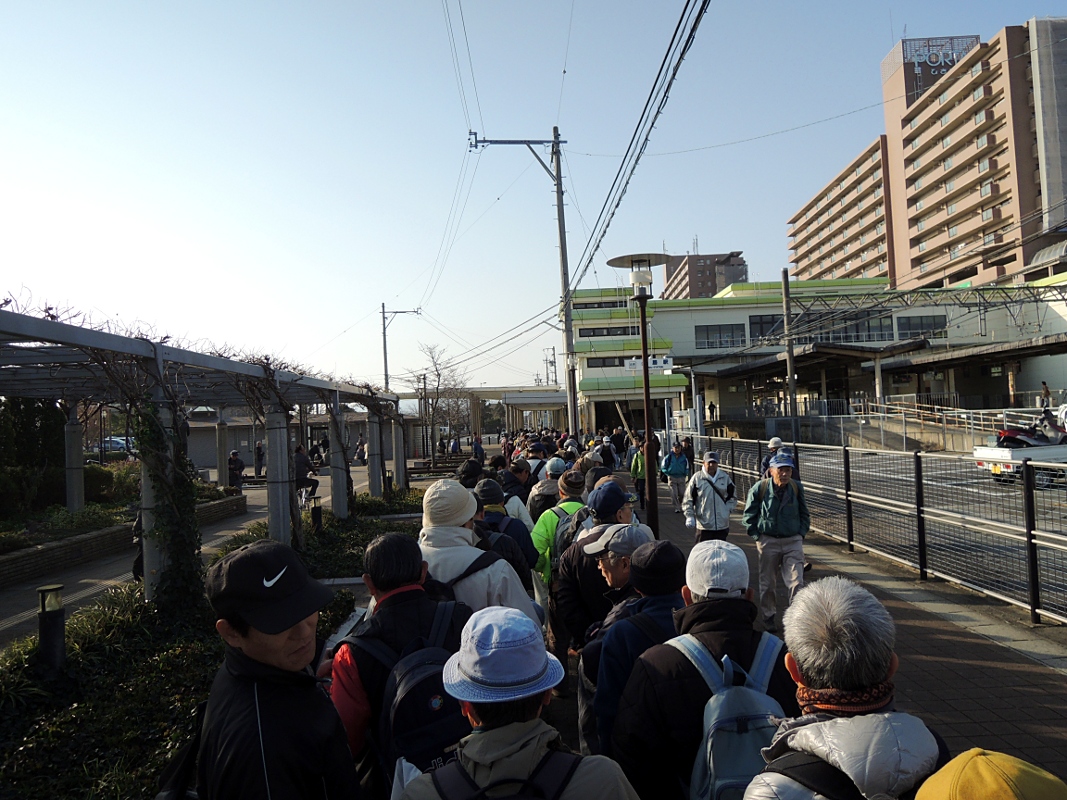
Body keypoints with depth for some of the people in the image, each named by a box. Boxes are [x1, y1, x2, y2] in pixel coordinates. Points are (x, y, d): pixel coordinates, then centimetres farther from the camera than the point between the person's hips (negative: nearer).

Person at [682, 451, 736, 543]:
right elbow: (688, 500, -2)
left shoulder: (725, 477, 4)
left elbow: (733, 496, 17)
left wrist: (728, 509, 1)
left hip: (722, 525, 3)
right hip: (703, 525, -3)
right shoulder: (696, 478, -5)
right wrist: (689, 516, -11)